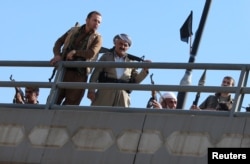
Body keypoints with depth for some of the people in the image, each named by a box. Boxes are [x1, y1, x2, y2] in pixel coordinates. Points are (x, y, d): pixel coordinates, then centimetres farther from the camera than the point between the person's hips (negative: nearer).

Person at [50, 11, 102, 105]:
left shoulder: (97, 38, 5)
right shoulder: (74, 31, 15)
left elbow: (91, 53, -12)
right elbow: (59, 42, 15)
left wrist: (74, 52, -9)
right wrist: (57, 55, -2)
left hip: (79, 73, -3)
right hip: (64, 69, 3)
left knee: (71, 103, -6)